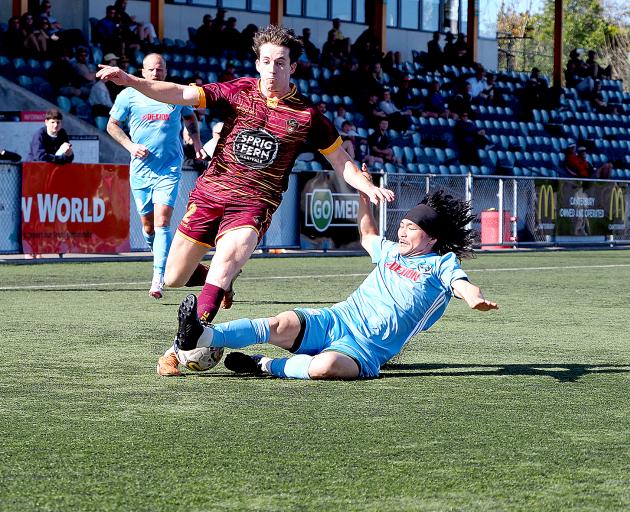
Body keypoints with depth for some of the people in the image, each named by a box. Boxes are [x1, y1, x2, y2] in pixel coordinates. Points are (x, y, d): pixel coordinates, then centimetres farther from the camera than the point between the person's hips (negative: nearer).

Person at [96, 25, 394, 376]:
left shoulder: (307, 114, 0)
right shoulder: (240, 91, 1)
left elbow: (340, 160, 10)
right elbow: (181, 94, -5)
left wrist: (368, 187, -8)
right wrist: (129, 80, -17)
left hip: (254, 204, -3)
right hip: (210, 194, 3)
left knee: (226, 259, -31)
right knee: (173, 279, 6)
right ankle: (222, 279, 39)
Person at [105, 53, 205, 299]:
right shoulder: (128, 96, 1)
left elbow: (190, 117, 24)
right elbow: (112, 125, 10)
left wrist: (196, 141, 9)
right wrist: (130, 145, -5)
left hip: (170, 168, -1)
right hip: (141, 168, 1)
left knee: (162, 221, -15)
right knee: (147, 224, 7)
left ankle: (158, 279, -19)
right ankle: (162, 260, 37)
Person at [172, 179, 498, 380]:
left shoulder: (443, 264, 7)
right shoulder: (392, 252, 26)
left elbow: (461, 284, -14)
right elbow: (368, 237, 47)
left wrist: (476, 299, -37)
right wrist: (363, 194, 46)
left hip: (368, 348, -5)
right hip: (336, 320, 5)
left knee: (324, 367, -40)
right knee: (284, 324, -25)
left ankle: (265, 366, -19)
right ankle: (202, 337, -40)